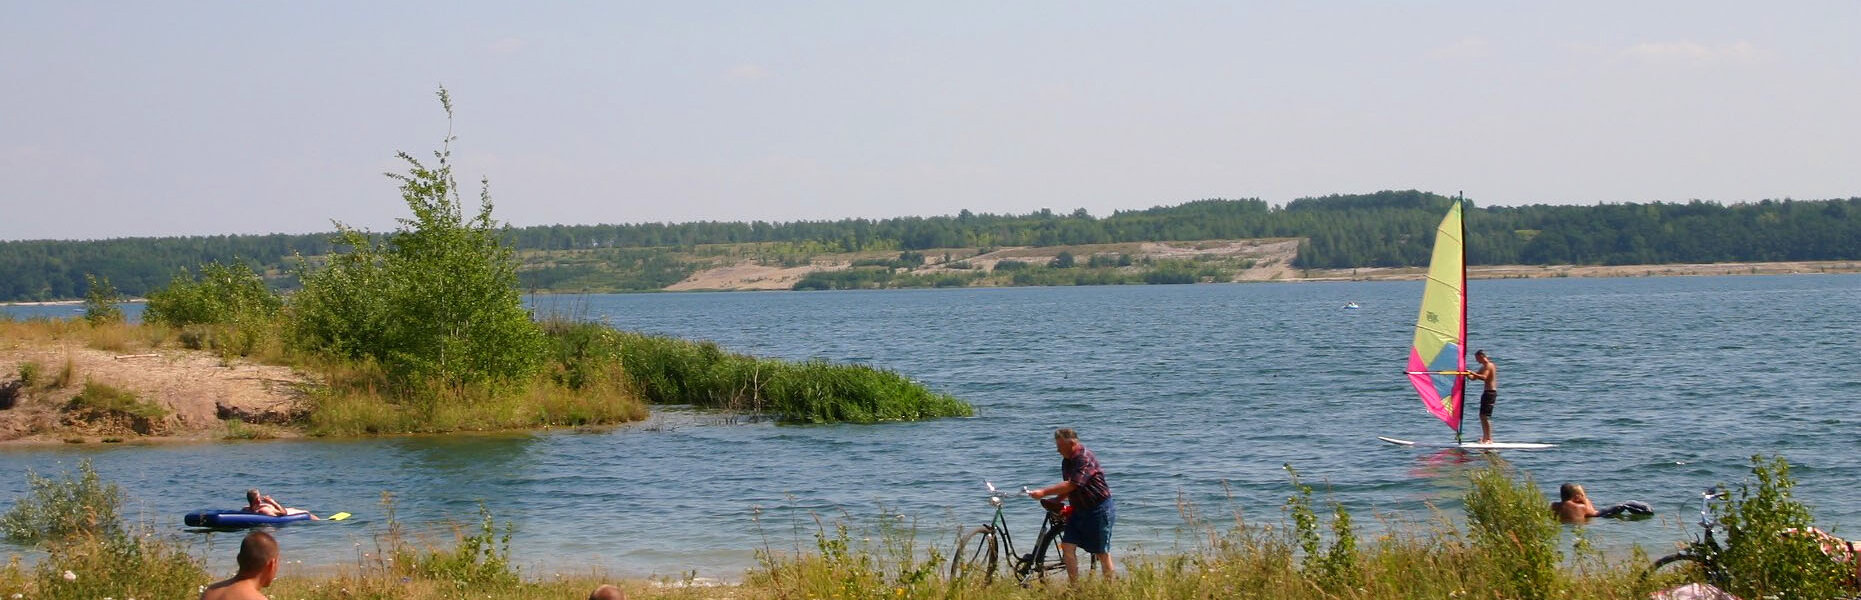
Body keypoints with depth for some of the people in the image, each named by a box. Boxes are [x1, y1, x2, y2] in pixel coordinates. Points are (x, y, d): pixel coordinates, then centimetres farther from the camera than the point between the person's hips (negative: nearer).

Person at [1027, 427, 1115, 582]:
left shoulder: (1085, 459, -21)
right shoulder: (1067, 461, 8)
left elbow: (1071, 485, -28)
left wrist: (1044, 492, -28)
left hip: (1099, 510, -9)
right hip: (1079, 510, 9)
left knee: (1102, 552, -1)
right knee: (1067, 546, -2)